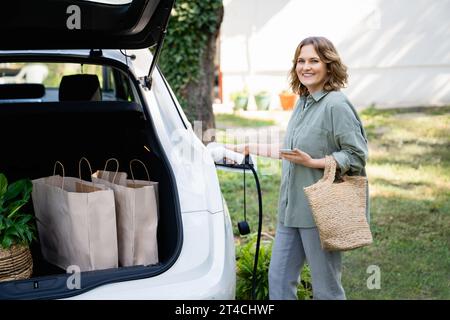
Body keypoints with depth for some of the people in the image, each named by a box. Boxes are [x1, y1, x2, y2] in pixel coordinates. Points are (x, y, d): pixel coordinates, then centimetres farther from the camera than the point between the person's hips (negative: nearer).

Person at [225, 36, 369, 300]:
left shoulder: (336, 105, -13)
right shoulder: (303, 103, 13)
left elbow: (357, 155, -14)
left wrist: (312, 162, -22)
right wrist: (250, 148, 24)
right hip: (292, 209, 9)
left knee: (326, 287, 5)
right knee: (279, 278, 14)